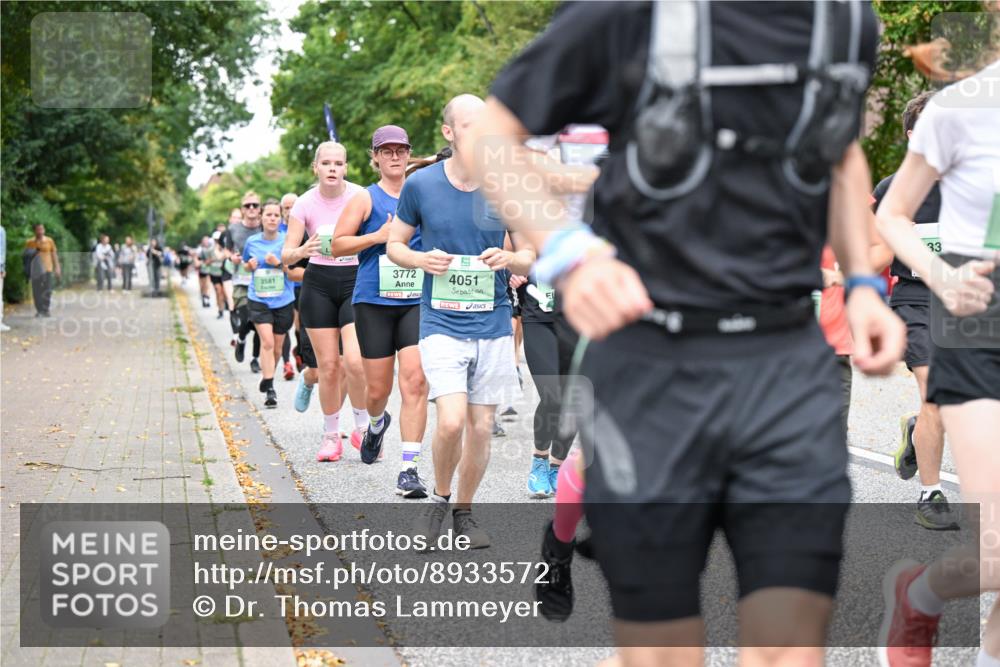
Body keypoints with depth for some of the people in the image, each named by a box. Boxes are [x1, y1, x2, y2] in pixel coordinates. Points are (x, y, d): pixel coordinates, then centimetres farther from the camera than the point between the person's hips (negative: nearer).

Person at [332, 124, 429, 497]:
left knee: (415, 381, -14)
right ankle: (376, 423, 43)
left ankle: (408, 469, -13)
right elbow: (337, 245, 0)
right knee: (378, 388, 5)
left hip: (417, 302, 1)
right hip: (374, 302, -1)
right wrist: (377, 236, -12)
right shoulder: (366, 199, 3)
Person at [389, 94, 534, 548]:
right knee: (452, 421, -16)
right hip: (441, 323, -2)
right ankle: (439, 498, 11)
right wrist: (422, 259, -12)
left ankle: (464, 511, 27)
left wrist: (507, 259, -15)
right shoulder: (420, 185, -3)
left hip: (493, 324, 2)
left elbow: (531, 257, 7)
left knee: (481, 427, 6)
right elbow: (394, 245, 9)